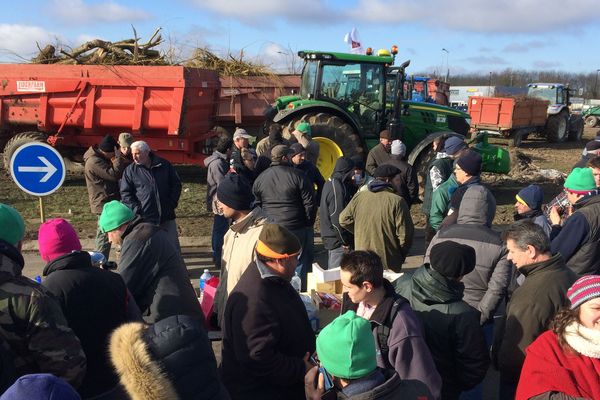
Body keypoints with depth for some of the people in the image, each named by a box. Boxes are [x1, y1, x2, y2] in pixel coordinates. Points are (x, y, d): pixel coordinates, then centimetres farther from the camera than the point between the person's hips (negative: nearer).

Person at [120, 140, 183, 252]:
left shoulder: (165, 165, 3)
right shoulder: (130, 170, 0)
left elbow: (176, 184, 9)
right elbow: (125, 193, -1)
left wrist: (172, 203, -1)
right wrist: (137, 210, -11)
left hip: (167, 217, 2)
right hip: (144, 219, -1)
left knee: (174, 247, 9)